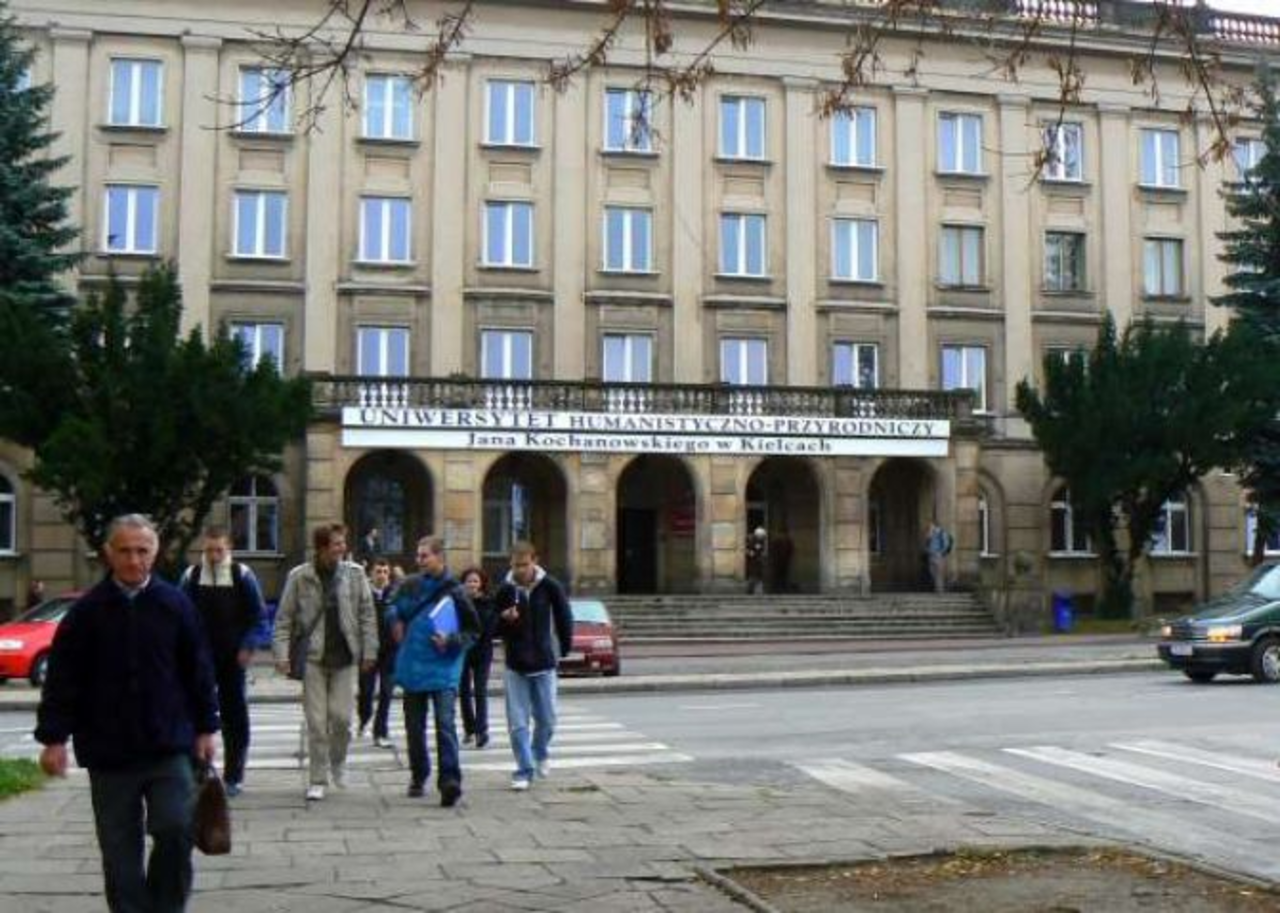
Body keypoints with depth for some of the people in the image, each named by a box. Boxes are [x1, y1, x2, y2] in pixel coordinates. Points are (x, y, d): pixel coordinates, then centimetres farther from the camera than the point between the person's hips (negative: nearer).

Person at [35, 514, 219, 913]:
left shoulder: (176, 605, 1)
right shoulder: (87, 611, -1)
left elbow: (198, 671, 6)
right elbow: (62, 679, 0)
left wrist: (205, 728, 5)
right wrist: (53, 737, -5)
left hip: (170, 747, 0)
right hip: (108, 752, 0)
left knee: (176, 829, -8)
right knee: (120, 851, 7)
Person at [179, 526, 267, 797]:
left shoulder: (242, 575, -1)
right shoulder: (191, 576, 2)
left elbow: (258, 613, 2)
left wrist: (247, 647, -6)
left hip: (233, 657, -1)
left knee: (234, 714, 4)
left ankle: (233, 777, 12)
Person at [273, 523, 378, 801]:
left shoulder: (354, 574, 2)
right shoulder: (299, 577, -2)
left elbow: (367, 615, 5)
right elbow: (284, 619, 0)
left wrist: (369, 651, 0)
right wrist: (281, 654, -8)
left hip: (345, 656, 1)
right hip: (313, 658, -1)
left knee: (341, 716, -1)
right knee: (316, 721, 2)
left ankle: (338, 762, 27)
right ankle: (318, 780, 13)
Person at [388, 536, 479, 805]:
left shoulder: (454, 592, -6)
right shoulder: (410, 586, 4)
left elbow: (473, 631, 1)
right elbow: (393, 609, 25)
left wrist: (451, 641, -15)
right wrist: (396, 623, 6)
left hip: (444, 669, -4)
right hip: (412, 668, 4)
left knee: (445, 724, -15)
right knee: (414, 727, 13)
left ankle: (450, 779, -18)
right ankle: (418, 777, 28)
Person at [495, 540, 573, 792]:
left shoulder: (550, 586, -6)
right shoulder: (505, 590, -4)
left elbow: (564, 618, 6)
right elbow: (494, 627, 5)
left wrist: (564, 648, 8)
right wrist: (504, 619, -17)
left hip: (544, 663, 0)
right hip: (515, 666, 0)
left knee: (547, 719, 8)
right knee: (517, 722, -2)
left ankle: (541, 753, 36)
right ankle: (525, 770, 6)